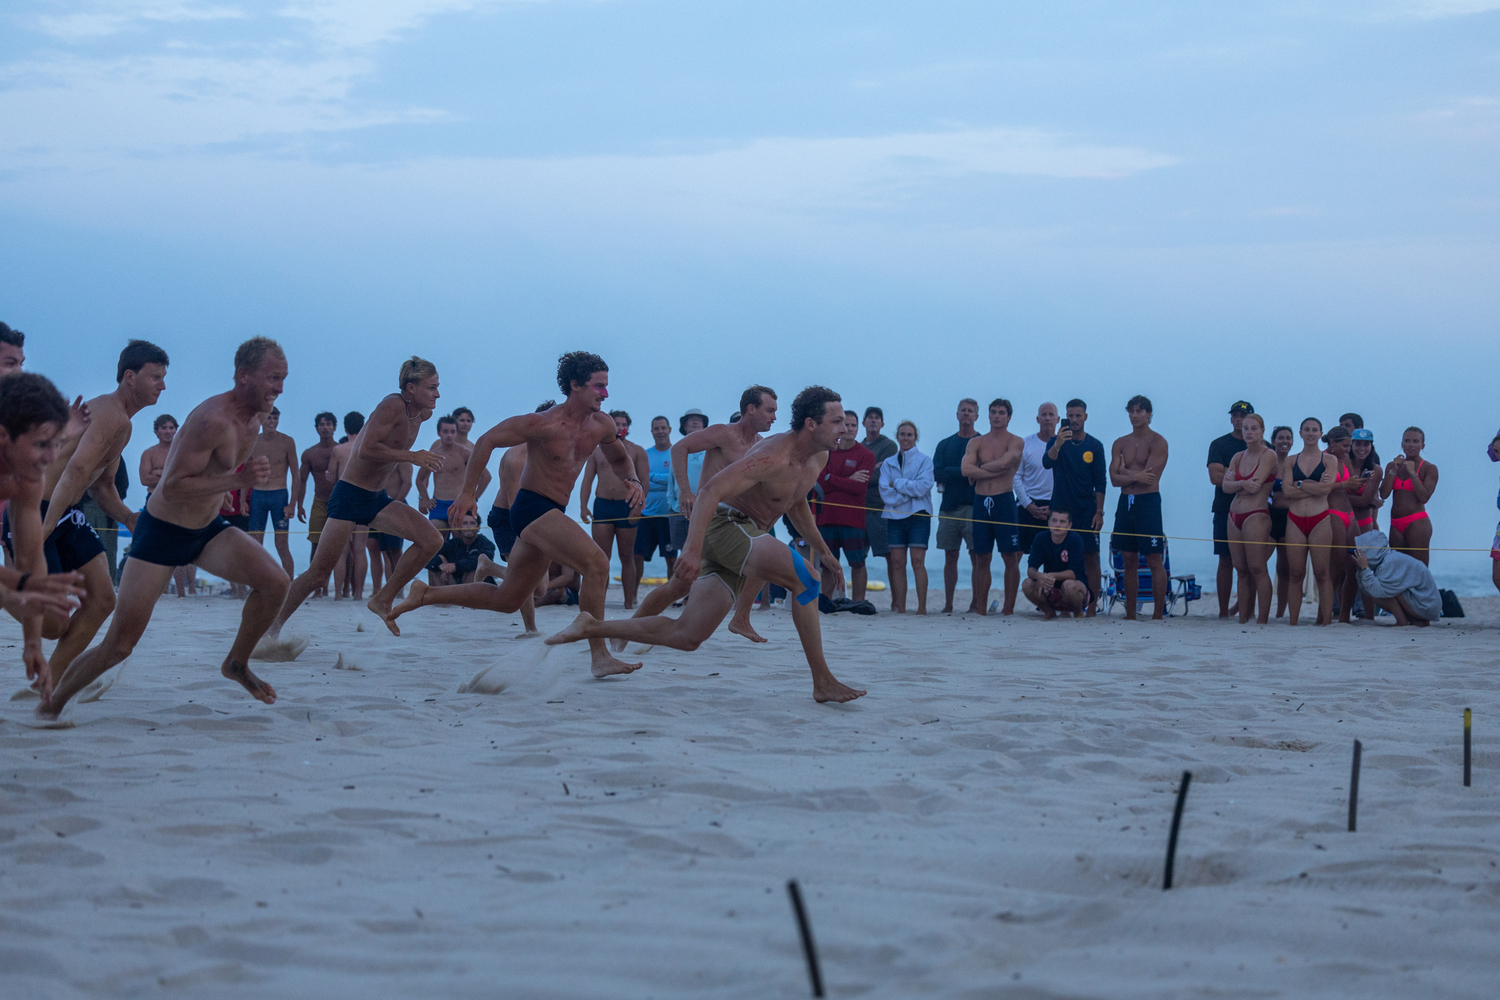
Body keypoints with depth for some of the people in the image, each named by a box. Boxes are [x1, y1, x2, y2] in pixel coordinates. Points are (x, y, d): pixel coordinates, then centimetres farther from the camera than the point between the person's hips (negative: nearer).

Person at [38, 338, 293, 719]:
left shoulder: (255, 416, 0)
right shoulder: (213, 419, -27)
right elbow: (171, 488, -30)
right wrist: (236, 479, -36)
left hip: (208, 529, 7)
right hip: (162, 532, -7)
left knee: (275, 581, -16)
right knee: (120, 644, -7)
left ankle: (237, 663, 7)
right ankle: (50, 705, 14)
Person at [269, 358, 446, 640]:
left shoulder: (422, 414, 7)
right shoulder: (393, 406, -18)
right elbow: (366, 450, -29)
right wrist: (412, 456, -26)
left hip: (377, 499, 8)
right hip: (350, 496, -8)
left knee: (432, 540, -11)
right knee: (319, 570, -7)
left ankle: (383, 600, -1)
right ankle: (273, 626, 7)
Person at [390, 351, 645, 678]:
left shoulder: (602, 425, 5)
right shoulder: (544, 424, -16)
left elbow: (619, 458, 25)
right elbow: (487, 440, -9)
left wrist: (634, 481, 3)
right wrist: (467, 493, -9)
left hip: (552, 516, 9)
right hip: (532, 508, -9)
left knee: (505, 600, 16)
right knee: (597, 563, -26)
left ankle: (427, 594, 28)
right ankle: (599, 657, -24)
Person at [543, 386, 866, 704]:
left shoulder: (819, 458, 9)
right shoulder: (773, 457, -21)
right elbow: (711, 491, -28)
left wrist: (821, 548, 26)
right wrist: (693, 549, -38)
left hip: (744, 535, 9)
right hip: (726, 524, -9)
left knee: (687, 636, 3)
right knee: (805, 577, -26)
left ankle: (591, 626, 11)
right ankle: (822, 682, -23)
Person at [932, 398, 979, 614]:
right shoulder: (945, 445, 14)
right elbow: (937, 473, 1)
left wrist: (952, 475, -13)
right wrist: (963, 472, -11)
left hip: (974, 506, -3)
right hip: (949, 507, 3)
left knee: (977, 556, -6)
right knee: (950, 557, 4)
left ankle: (975, 604, -4)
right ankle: (948, 605, 7)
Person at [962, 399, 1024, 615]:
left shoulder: (1015, 442, 2)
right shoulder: (976, 442, 10)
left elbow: (1004, 462, -17)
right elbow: (966, 469, -6)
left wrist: (978, 471, -5)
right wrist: (996, 471, -10)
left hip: (1004, 500, -3)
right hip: (981, 501, 3)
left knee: (1010, 557, -3)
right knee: (982, 559, 5)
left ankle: (1008, 609, 0)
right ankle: (980, 609, 8)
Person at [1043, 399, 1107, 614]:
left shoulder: (1094, 446, 5)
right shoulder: (1056, 442, 3)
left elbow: (1100, 482, 5)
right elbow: (1047, 463, -17)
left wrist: (1099, 512, -3)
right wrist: (1057, 445, -36)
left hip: (1086, 511, 0)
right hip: (1060, 508, 0)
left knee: (1091, 558, -4)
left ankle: (1091, 608, -1)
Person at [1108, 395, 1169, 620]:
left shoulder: (1157, 442, -3)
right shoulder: (1120, 443, 13)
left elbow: (1148, 477, -13)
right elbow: (1114, 478, 3)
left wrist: (1125, 471, -1)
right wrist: (1136, 476, -13)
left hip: (1148, 501, -6)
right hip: (1125, 502, 6)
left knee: (1154, 560, -7)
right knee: (1129, 561, 7)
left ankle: (1158, 614, -5)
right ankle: (1130, 615, 11)